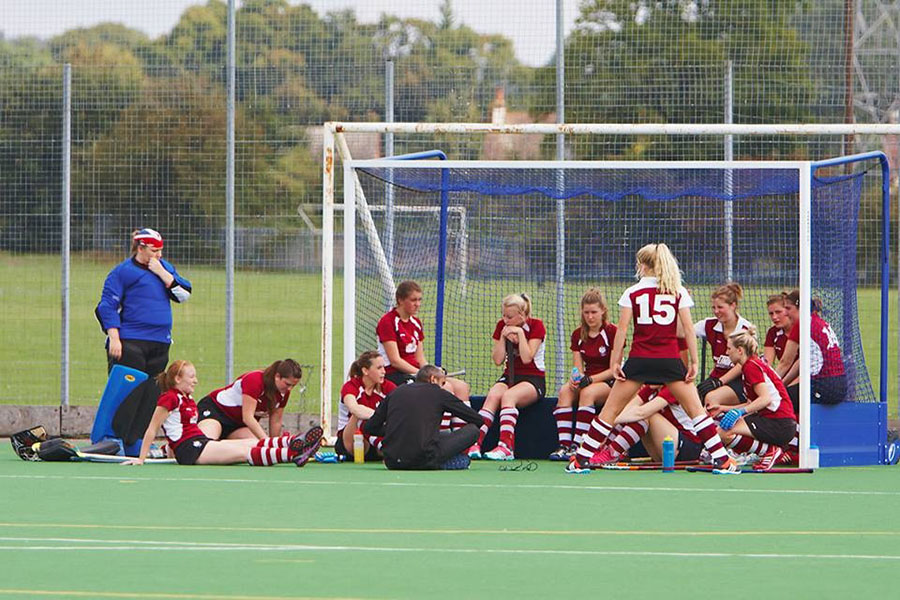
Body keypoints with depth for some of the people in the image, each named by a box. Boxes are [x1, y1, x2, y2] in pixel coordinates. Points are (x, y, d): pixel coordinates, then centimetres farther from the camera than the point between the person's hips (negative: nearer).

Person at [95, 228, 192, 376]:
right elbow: (107, 306, -6)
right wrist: (114, 339, -14)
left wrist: (162, 273, -5)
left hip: (160, 343, 6)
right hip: (129, 344, -6)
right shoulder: (122, 271, -3)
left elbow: (184, 294, 5)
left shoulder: (165, 268, 14)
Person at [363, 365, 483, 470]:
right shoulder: (439, 393, 9)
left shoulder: (396, 392, 18)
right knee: (472, 430, 9)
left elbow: (368, 428, 18)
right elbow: (478, 420, 15)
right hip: (423, 461, -5)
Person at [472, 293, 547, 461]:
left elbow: (527, 358, -15)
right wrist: (503, 336, -10)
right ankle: (475, 442, -43)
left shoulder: (536, 326, -6)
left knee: (508, 396, -35)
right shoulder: (502, 326, 6)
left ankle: (506, 446, -46)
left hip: (533, 379, -4)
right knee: (493, 395, -30)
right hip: (510, 376, 4)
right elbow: (498, 360, 0)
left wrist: (520, 333, -17)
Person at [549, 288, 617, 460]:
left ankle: (577, 445, -37)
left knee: (588, 393, -36)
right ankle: (564, 445, -36)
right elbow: (578, 368, 5)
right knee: (564, 391, -27)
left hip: (609, 382, -5)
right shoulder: (578, 335, 9)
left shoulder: (612, 332, -7)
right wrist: (576, 378, -19)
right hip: (587, 380, 5)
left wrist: (590, 379, -22)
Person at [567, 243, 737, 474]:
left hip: (639, 359, 0)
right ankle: (722, 460, -1)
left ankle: (580, 459, 7)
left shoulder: (632, 293, 3)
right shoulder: (678, 292, 5)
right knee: (696, 410, 5)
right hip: (670, 359, 0)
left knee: (610, 410, 7)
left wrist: (615, 361, 2)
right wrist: (694, 361, 1)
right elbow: (688, 328, 0)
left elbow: (622, 329, -1)